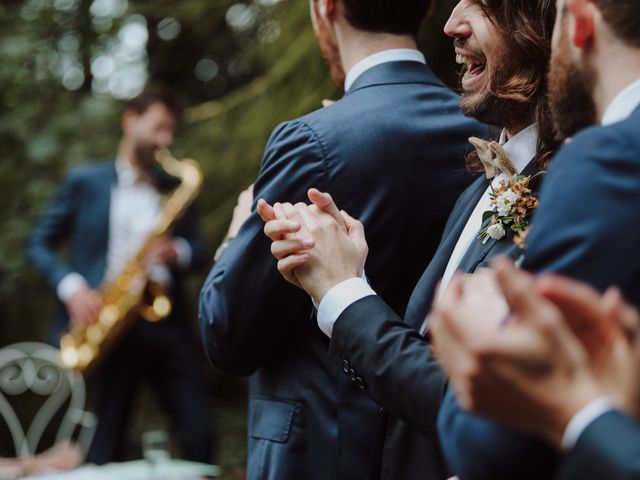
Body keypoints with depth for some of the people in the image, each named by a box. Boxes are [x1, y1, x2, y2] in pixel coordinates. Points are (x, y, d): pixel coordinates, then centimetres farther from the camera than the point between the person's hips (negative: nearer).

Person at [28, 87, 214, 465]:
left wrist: (179, 252, -8)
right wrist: (71, 287, -9)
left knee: (200, 434, -4)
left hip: (167, 319, 3)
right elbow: (41, 243, 8)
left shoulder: (174, 188, 16)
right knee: (108, 440, 0)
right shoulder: (84, 181, 8)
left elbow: (200, 251, 15)